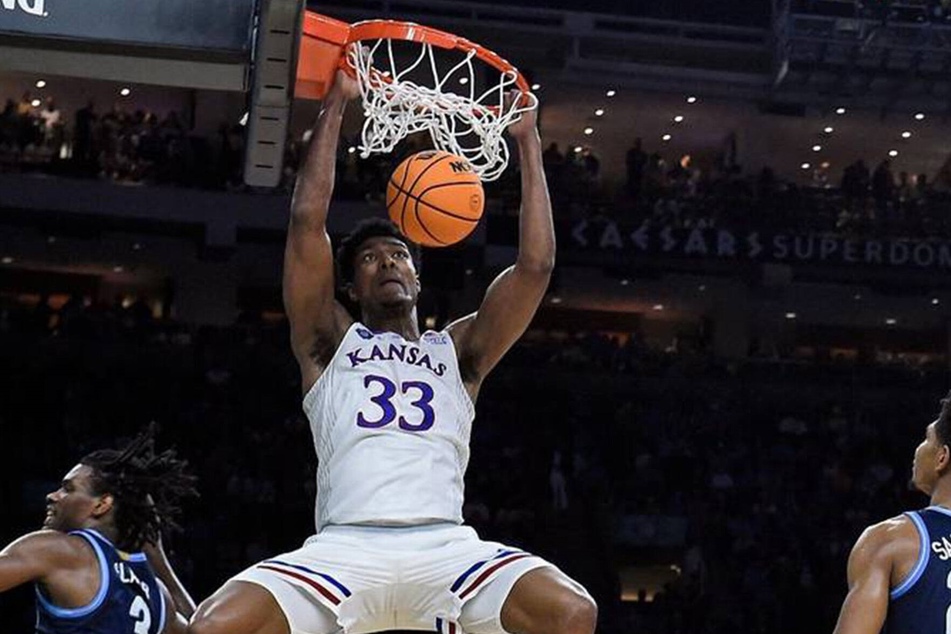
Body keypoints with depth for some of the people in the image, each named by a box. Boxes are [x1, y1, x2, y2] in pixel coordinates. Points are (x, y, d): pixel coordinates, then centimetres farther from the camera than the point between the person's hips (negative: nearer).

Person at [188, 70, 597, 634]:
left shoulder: (457, 352, 24)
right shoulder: (331, 344, 20)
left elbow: (536, 265, 14)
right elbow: (307, 224, 9)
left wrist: (529, 142, 16)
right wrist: (336, 106, 12)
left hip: (446, 546, 1)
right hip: (346, 547, -1)